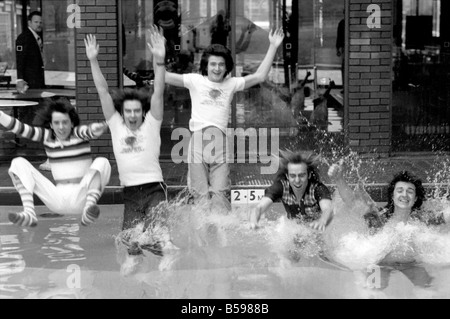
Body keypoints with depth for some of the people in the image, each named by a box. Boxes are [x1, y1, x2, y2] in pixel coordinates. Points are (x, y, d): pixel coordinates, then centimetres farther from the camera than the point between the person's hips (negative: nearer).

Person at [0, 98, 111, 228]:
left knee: (102, 162, -28)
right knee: (18, 163, -6)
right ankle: (29, 214, -25)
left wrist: (99, 127, -51)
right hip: (58, 200, 3)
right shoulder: (47, 136, 6)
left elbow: (92, 130, -26)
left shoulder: (78, 133, -3)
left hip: (81, 198, -3)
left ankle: (88, 211, -45)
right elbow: (19, 128, -7)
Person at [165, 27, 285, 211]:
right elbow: (165, 77, 6)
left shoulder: (231, 84, 19)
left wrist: (273, 47, 13)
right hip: (198, 137, -1)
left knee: (220, 193, -11)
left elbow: (259, 76, 16)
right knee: (200, 193, -5)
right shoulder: (195, 81, 13)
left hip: (220, 140, 1)